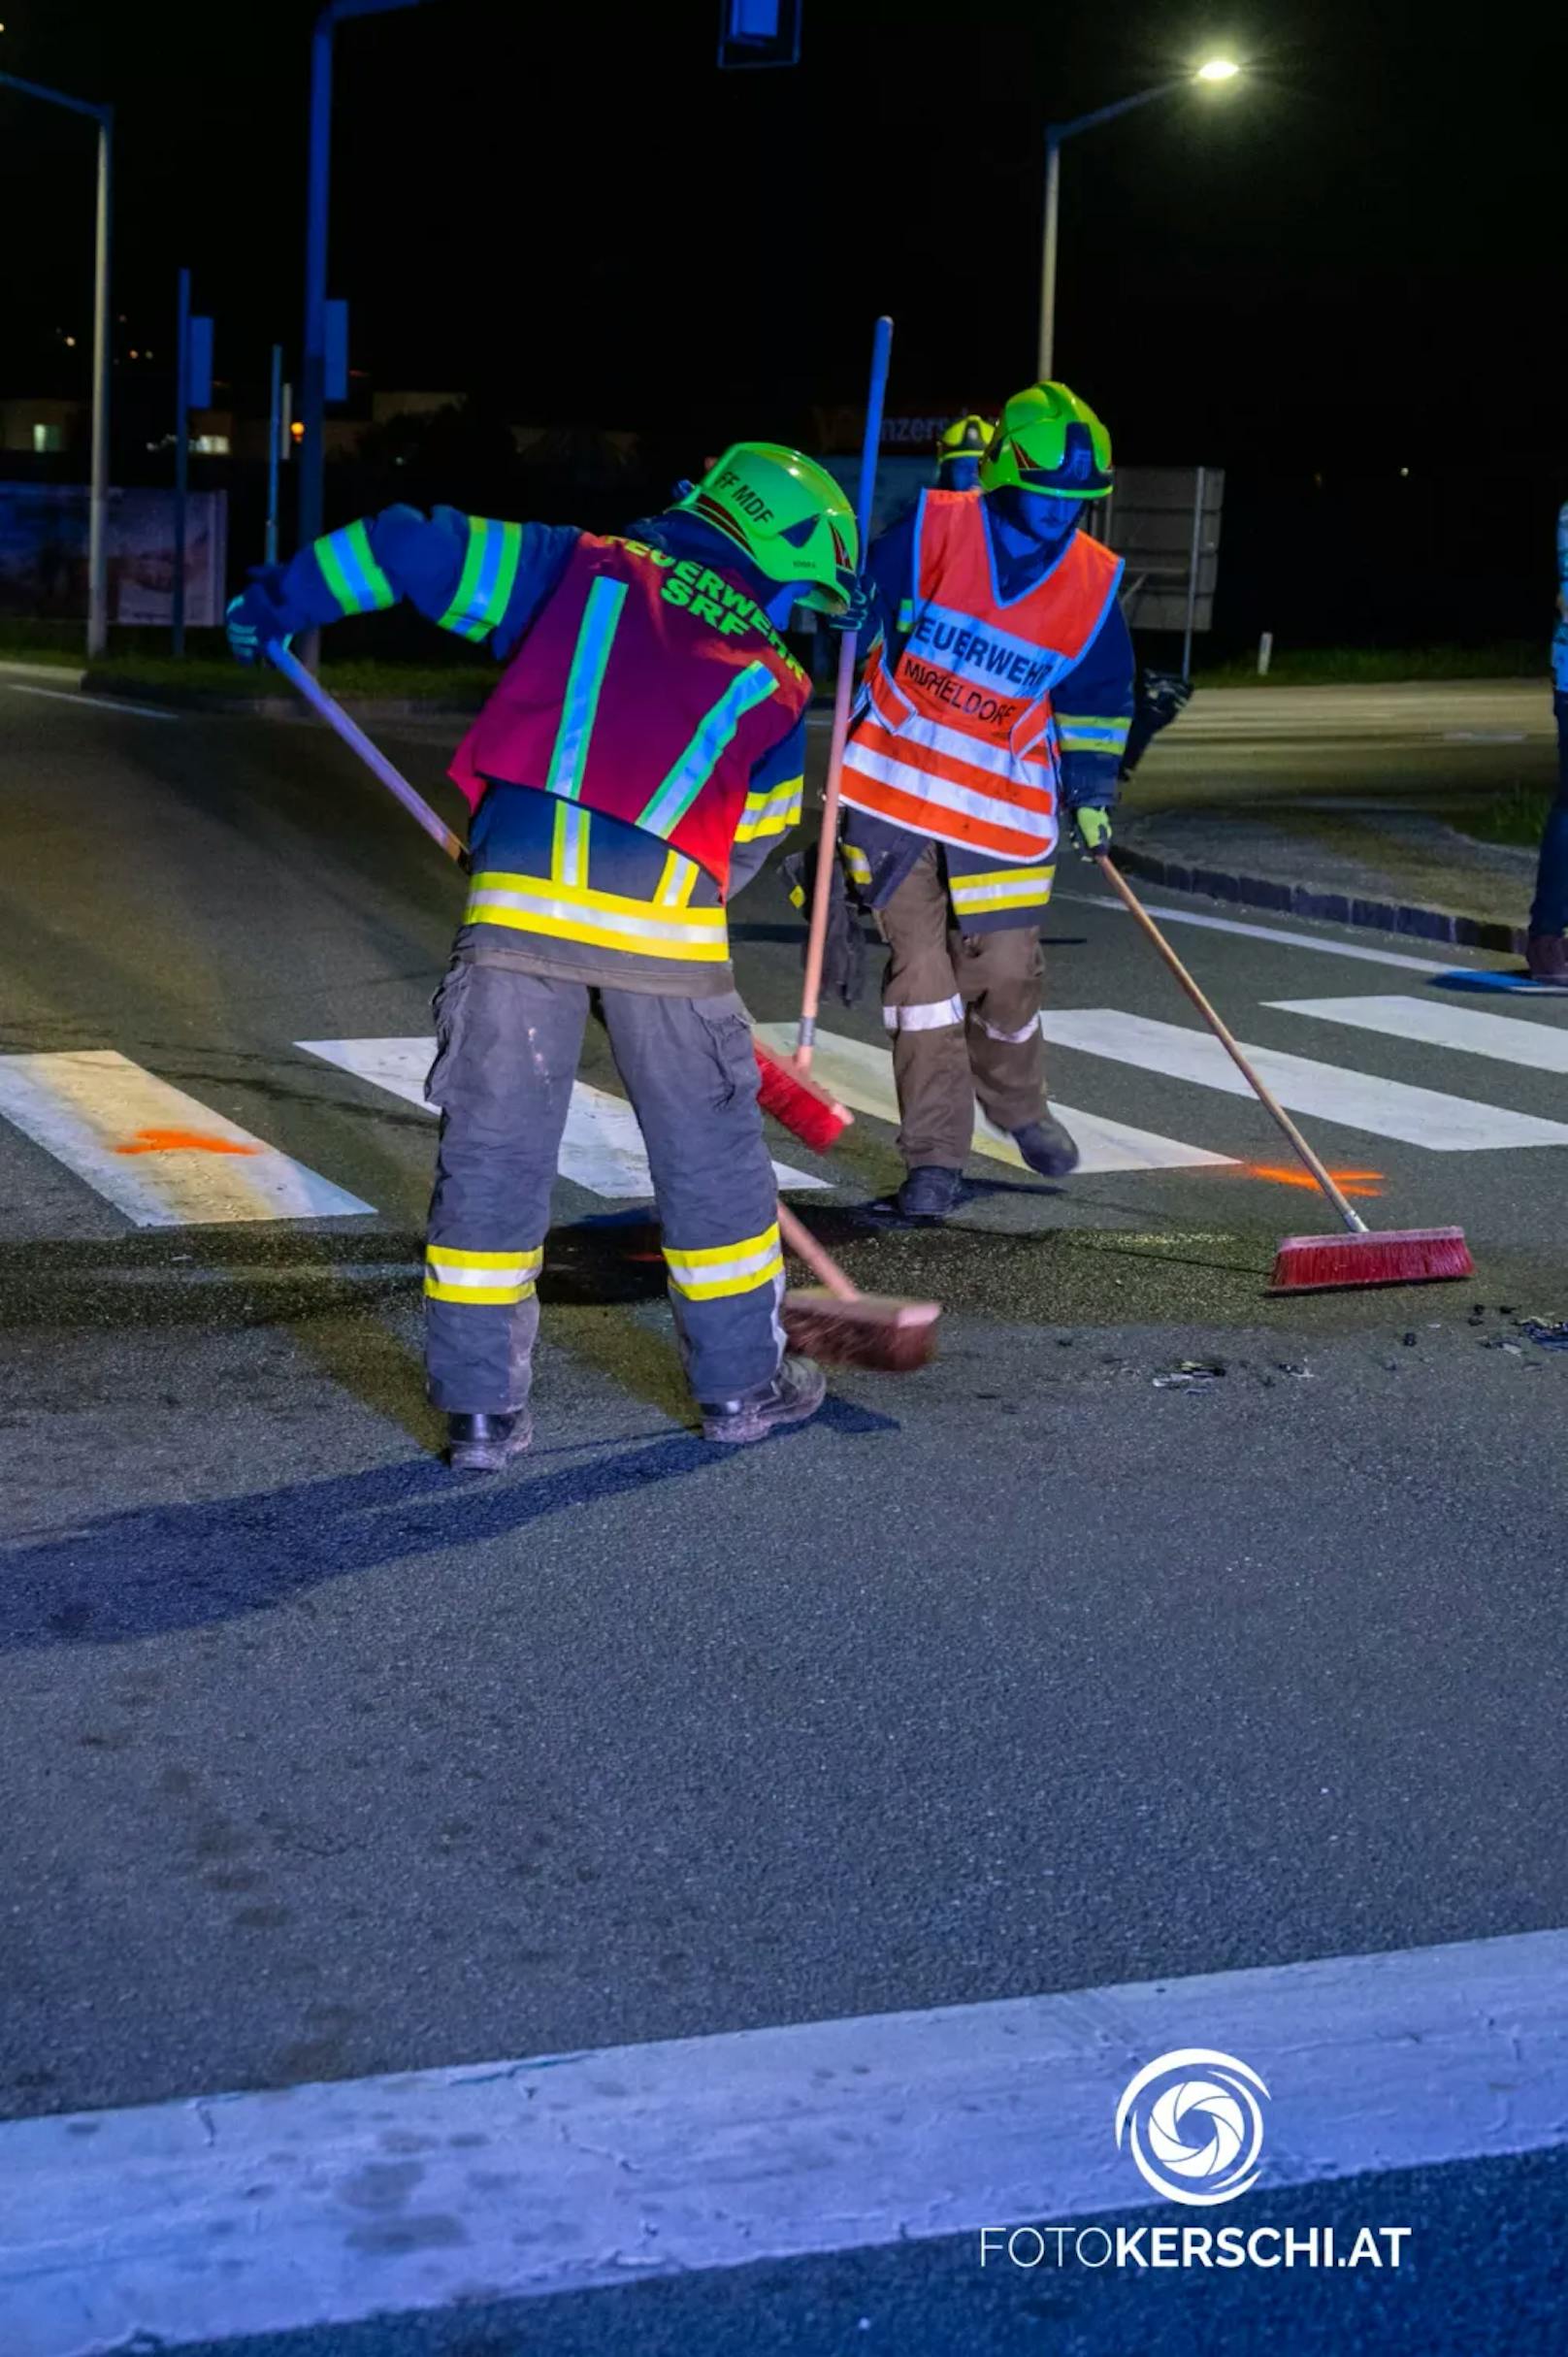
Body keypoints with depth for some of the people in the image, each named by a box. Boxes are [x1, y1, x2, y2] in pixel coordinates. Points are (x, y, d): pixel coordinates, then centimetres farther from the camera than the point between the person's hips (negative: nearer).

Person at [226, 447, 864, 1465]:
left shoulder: (582, 571, 17)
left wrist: (281, 597, 25)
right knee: (710, 1151, 17)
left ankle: (484, 1408, 13)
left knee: (494, 1150, 9)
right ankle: (743, 1382, 29)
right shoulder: (777, 682, 17)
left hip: (521, 897, 1)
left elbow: (413, 545, 13)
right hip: (667, 916, 0)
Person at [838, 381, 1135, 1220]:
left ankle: (1017, 1106, 34)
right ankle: (936, 1156, 3)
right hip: (895, 780, -2)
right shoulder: (931, 530, -12)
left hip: (1002, 798, 2)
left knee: (1004, 970, 3)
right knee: (919, 961, -4)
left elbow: (1098, 696, 9)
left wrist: (1092, 789, 5)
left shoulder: (1094, 582, -2)